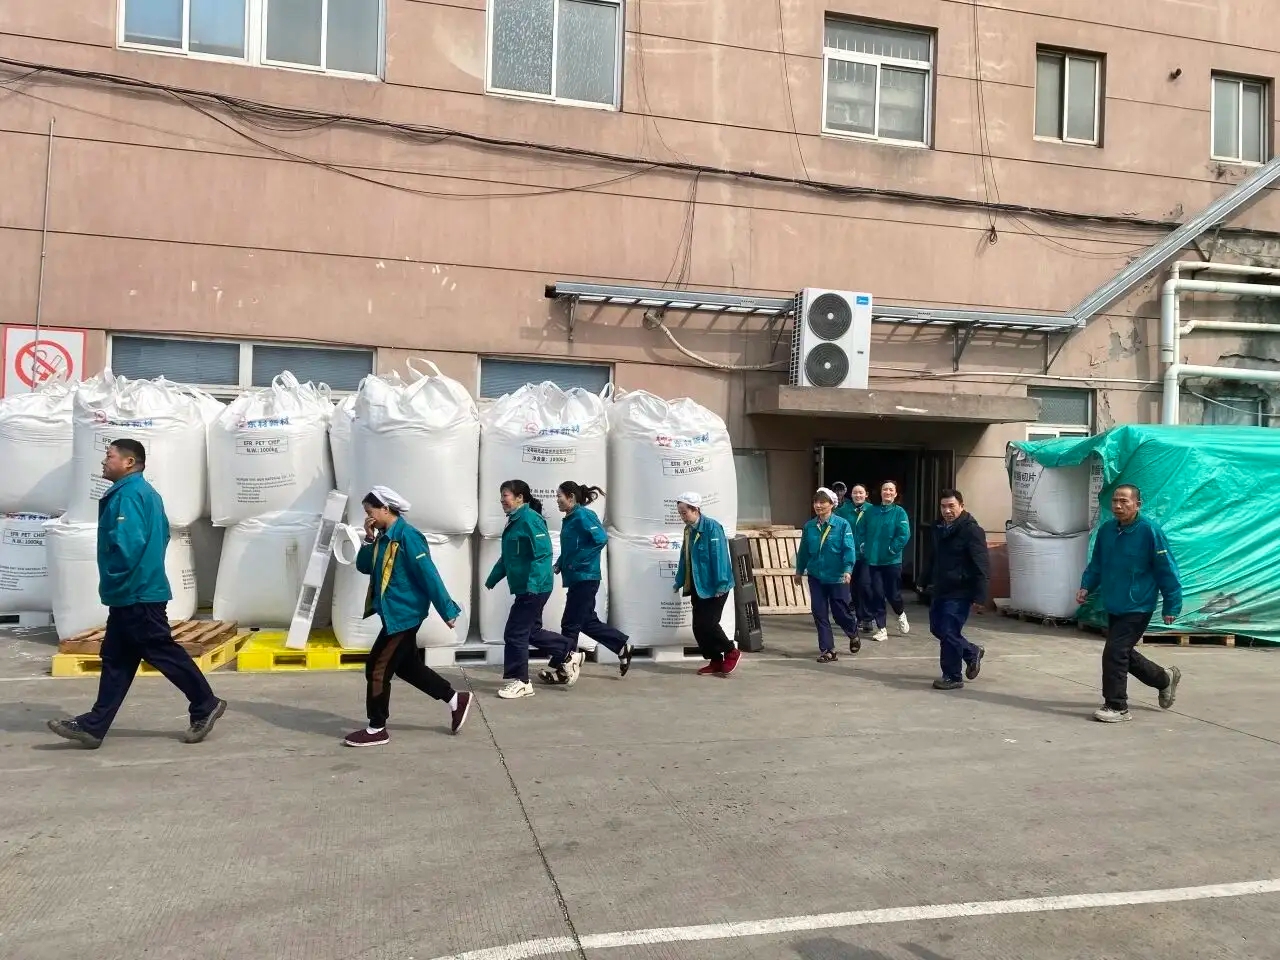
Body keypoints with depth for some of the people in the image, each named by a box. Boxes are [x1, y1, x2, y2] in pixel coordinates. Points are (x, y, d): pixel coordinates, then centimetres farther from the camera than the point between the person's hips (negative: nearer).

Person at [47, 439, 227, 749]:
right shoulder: (145, 492, 17)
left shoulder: (129, 494, -17)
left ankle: (205, 706, 7)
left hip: (135, 595, -11)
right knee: (116, 659, 11)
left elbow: (127, 542, -27)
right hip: (136, 593, 11)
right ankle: (93, 726, 15)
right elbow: (162, 534, 24)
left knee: (164, 653, -2)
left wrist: (113, 581, -13)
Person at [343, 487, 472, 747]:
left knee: (377, 668, -2)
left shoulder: (406, 536, -19)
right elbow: (364, 567, 14)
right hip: (396, 613, 10)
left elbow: (429, 575, -21)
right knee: (406, 665, 18)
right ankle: (456, 699, 27)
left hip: (404, 613, -10)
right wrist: (369, 539, -2)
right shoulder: (385, 537, 9)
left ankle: (377, 730, 11)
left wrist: (447, 611, -21)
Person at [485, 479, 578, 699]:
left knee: (515, 634, -3)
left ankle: (520, 682, 9)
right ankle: (568, 655, 28)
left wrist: (533, 584, -29)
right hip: (524, 588, 10)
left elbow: (543, 552, -24)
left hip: (534, 588, -10)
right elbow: (506, 558, 22)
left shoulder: (530, 519, -16)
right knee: (531, 632, 16)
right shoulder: (514, 521, 14)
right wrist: (491, 580, 24)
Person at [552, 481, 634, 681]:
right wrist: (559, 564, 4)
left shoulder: (583, 515, -13)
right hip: (577, 579, 9)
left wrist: (577, 562, -20)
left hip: (584, 578, -9)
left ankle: (565, 671, 7)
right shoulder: (570, 518, 13)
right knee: (588, 622, 14)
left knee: (570, 624, -2)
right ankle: (623, 647, 26)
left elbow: (601, 539, -23)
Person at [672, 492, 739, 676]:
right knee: (698, 627, 6)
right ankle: (715, 661, 18)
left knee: (707, 624, -11)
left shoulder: (712, 527, -15)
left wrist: (721, 584, -23)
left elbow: (719, 556, -20)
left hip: (714, 587, -8)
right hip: (697, 587, 8)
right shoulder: (689, 529, 11)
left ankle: (732, 652, 9)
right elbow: (685, 557, 18)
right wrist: (680, 581, 20)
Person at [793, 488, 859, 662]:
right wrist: (799, 571, 16)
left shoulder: (842, 525, -11)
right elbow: (803, 550, 10)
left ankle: (853, 635, 39)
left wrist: (847, 570, -27)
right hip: (816, 577, 4)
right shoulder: (809, 526, 2)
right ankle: (827, 650, 13)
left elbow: (848, 549, -16)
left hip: (837, 577, -4)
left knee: (840, 612, 7)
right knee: (820, 614, 3)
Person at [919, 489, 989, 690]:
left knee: (948, 633, -7)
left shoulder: (972, 530, -14)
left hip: (959, 593, -8)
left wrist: (979, 597, -22)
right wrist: (925, 581, 24)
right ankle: (972, 652, 36)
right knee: (937, 629, 15)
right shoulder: (939, 528, 11)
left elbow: (981, 567, -18)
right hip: (940, 590, 8)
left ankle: (953, 677, 8)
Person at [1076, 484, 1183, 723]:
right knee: (1124, 653, 19)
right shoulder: (1106, 530, 1)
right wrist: (1086, 586, -1)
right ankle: (1165, 679, 43)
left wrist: (1172, 605, -12)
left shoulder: (1149, 531, -17)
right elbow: (1096, 564, 13)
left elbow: (1167, 570, -13)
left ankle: (1117, 707, 3)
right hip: (1113, 606, 7)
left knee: (1114, 653, -11)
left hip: (1138, 607, -7)